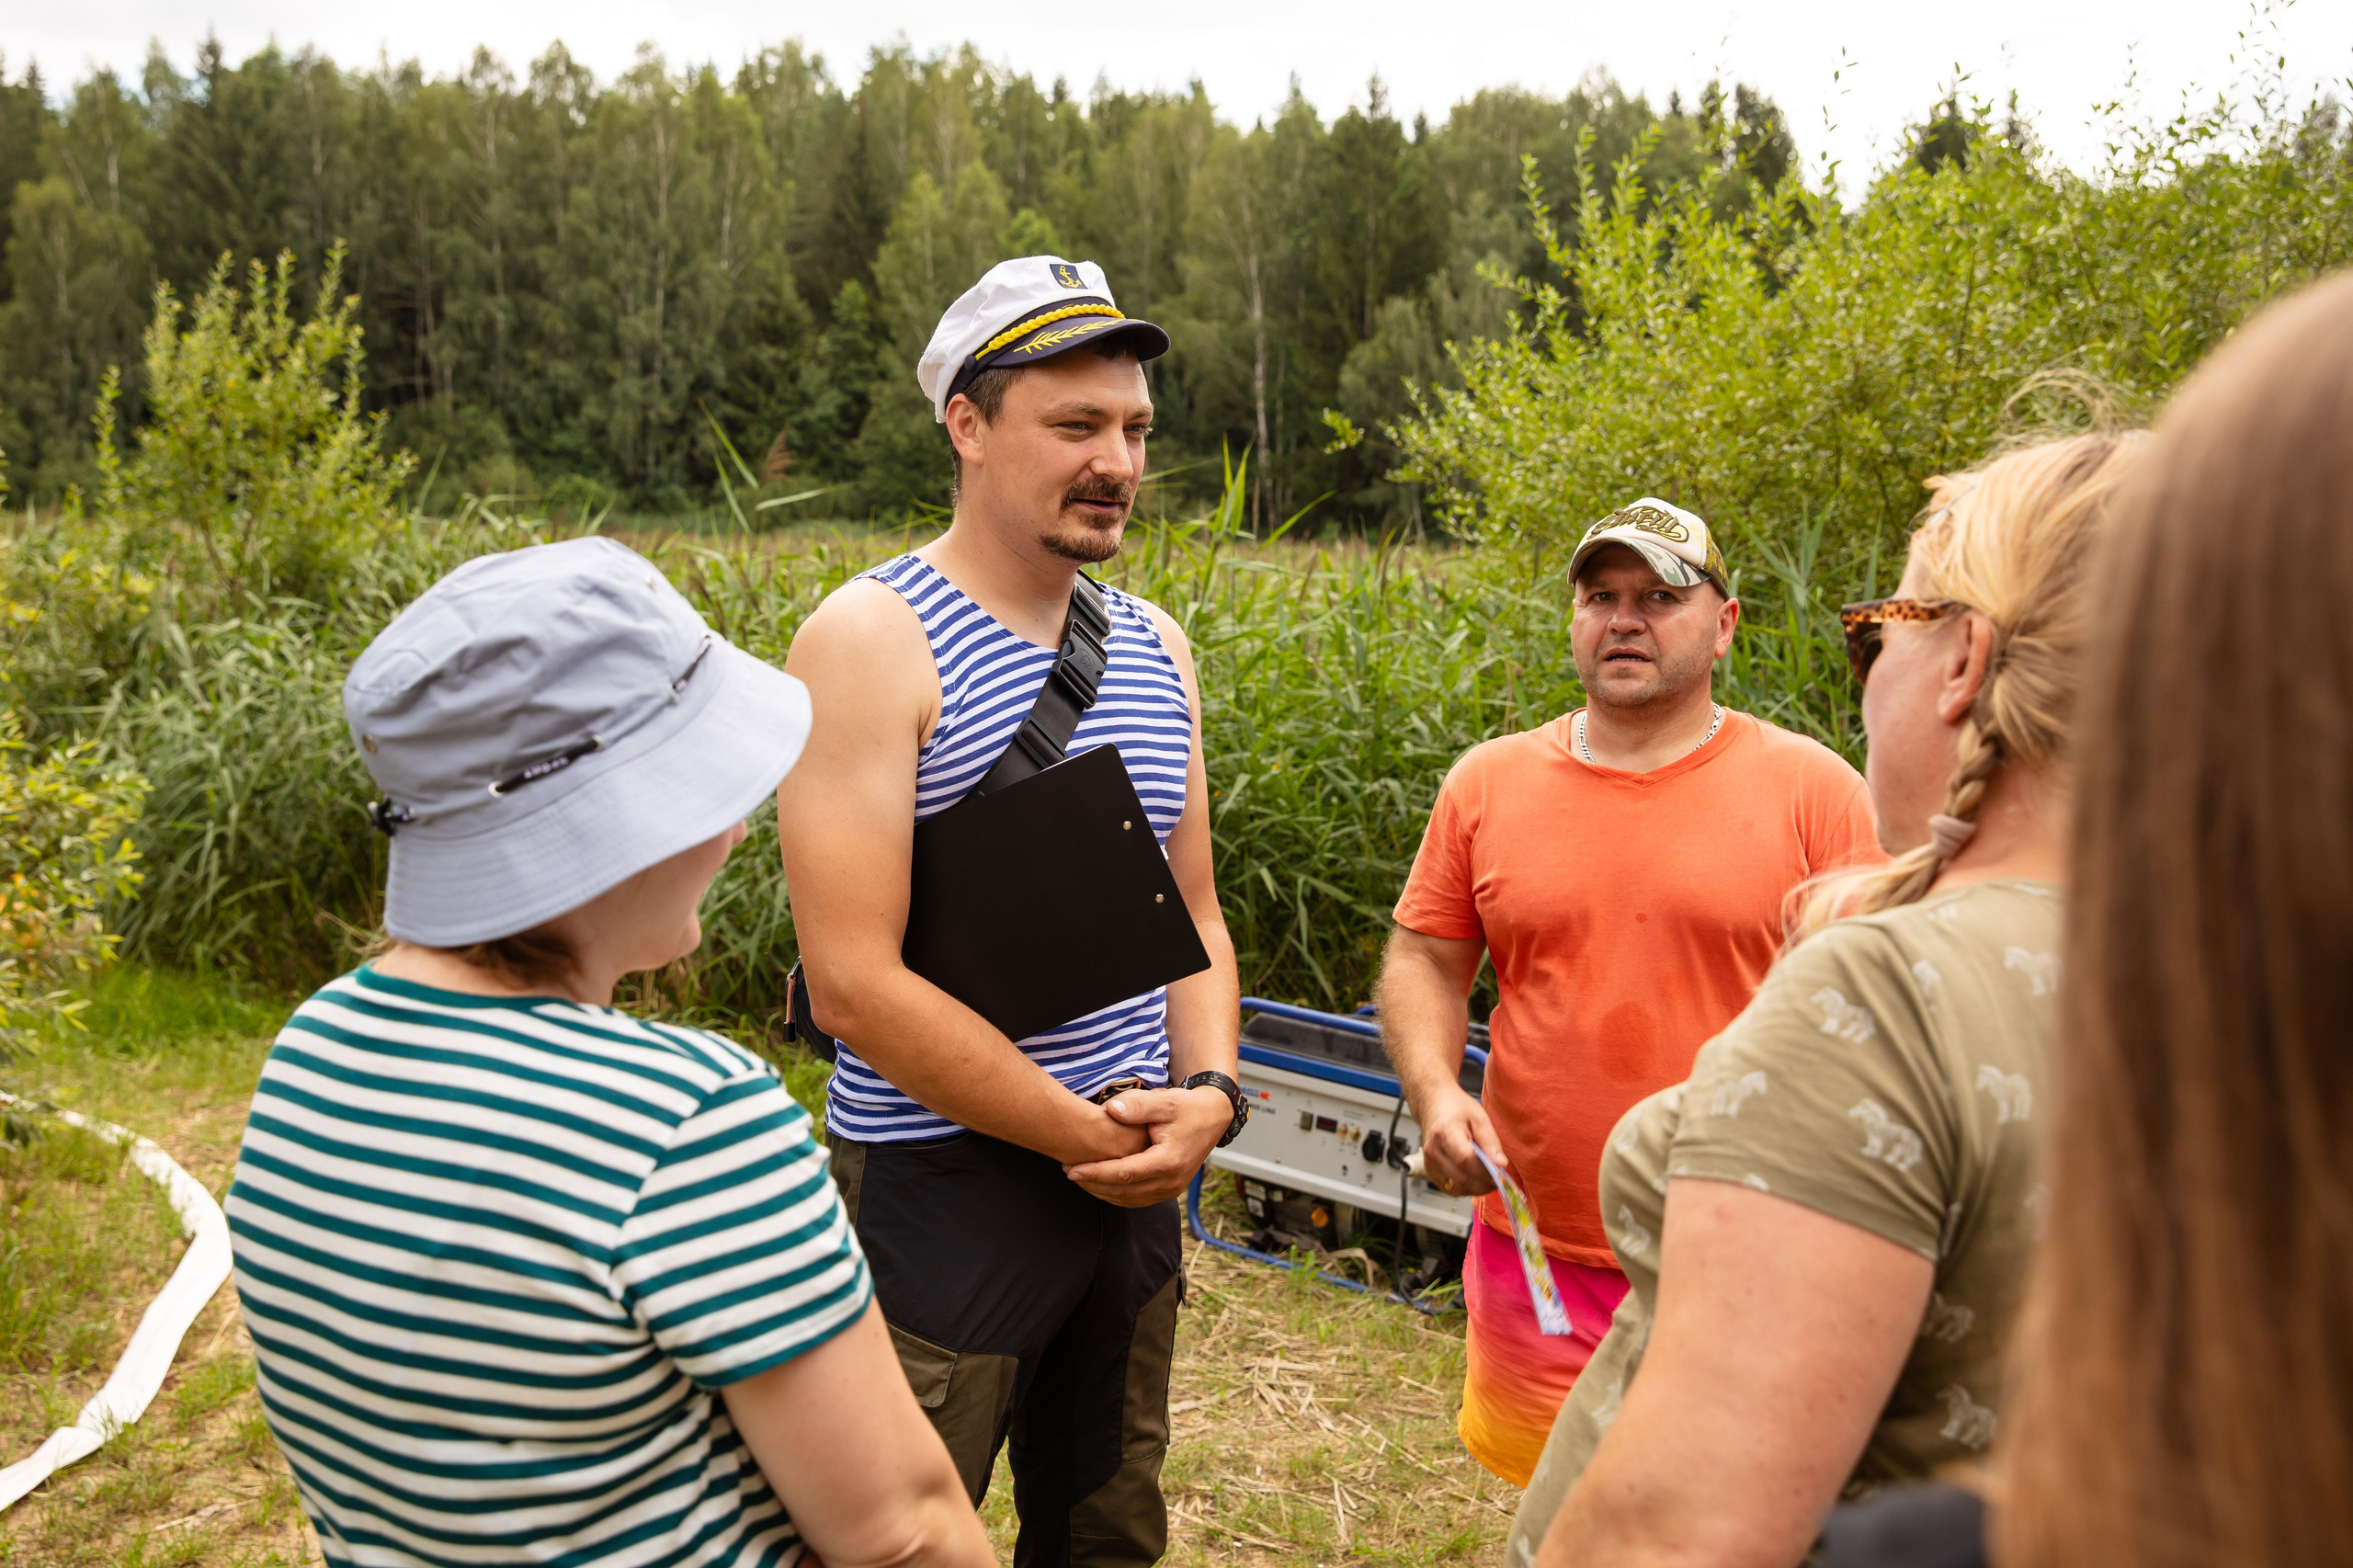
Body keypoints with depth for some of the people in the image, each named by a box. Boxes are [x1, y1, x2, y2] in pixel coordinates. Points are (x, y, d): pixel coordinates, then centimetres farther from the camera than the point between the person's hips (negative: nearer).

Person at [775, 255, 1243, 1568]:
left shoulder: (1157, 647, 6)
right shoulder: (873, 639, -14)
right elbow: (855, 979, -20)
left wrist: (1209, 1089, -6)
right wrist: (1082, 1131, -17)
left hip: (1134, 1174, 6)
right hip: (940, 1183, -6)